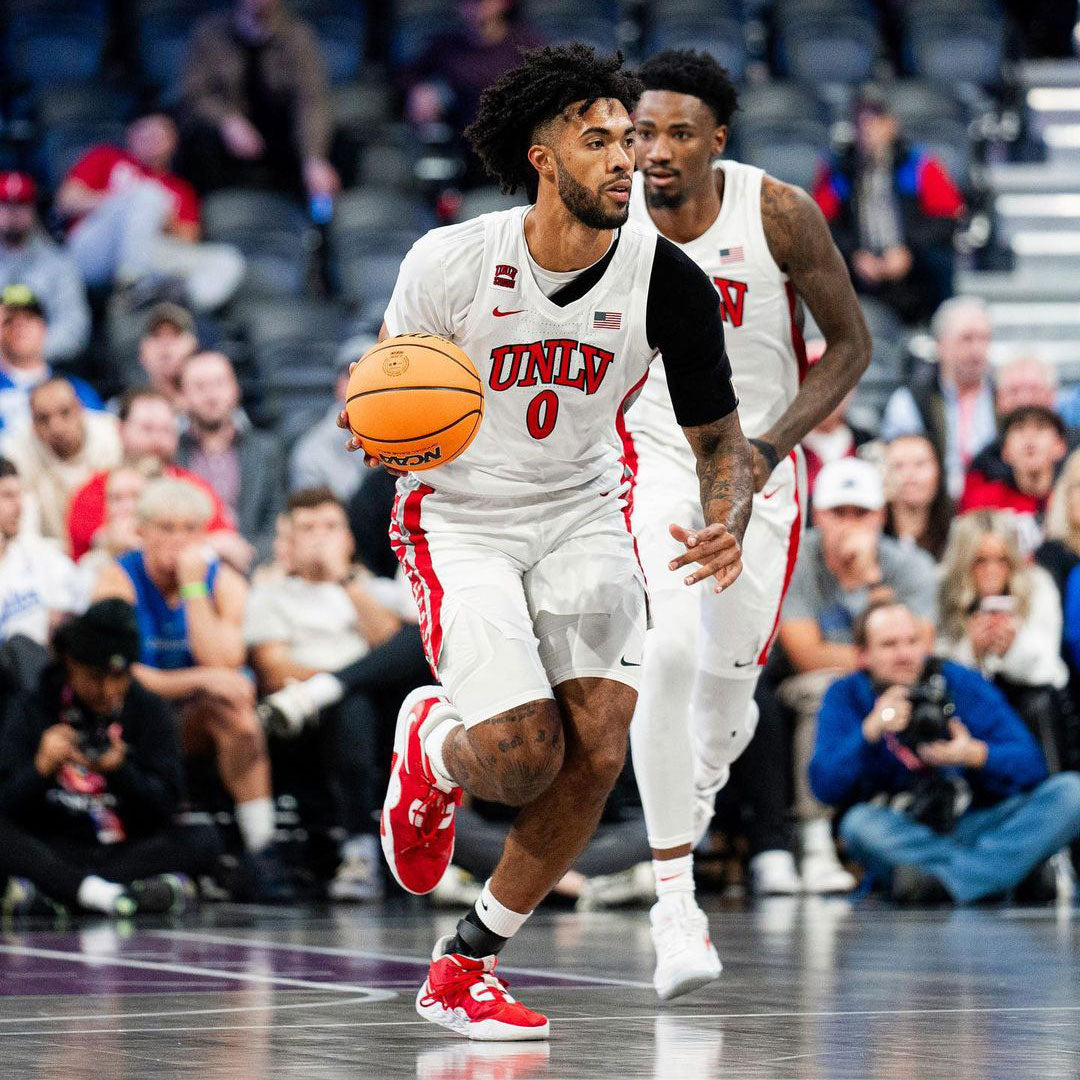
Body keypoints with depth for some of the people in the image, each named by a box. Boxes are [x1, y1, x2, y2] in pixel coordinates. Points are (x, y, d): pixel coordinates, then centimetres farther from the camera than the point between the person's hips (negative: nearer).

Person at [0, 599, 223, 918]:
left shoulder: (149, 710, 5)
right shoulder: (30, 709, 2)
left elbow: (164, 808, -3)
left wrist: (120, 771, -22)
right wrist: (41, 768, -28)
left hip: (129, 850, 2)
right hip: (51, 852, -2)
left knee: (202, 840, -26)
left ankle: (48, 891, -31)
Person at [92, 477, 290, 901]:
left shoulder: (224, 582, -1)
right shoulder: (119, 580, -7)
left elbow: (223, 665, -17)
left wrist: (194, 587, -18)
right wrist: (199, 679, -26)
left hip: (198, 725, 2)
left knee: (235, 710, -32)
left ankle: (261, 849, -29)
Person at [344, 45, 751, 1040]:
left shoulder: (667, 280, -12)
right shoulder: (451, 260, -16)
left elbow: (719, 438, 0)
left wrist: (726, 528, -21)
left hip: (582, 513, 3)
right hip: (459, 517, -3)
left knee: (597, 754, -11)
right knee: (522, 760, -18)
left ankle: (463, 968, 7)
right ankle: (430, 747, 22)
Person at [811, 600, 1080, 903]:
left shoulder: (961, 682, 3)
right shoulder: (845, 697, 3)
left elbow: (1030, 764, -3)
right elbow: (825, 786, -10)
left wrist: (976, 755, -24)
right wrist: (871, 731, -24)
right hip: (901, 837, -1)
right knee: (859, 823, -35)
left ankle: (948, 879, -37)